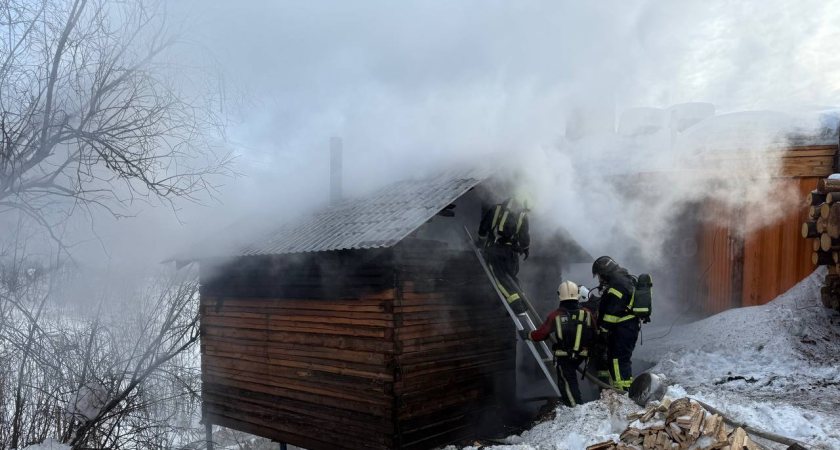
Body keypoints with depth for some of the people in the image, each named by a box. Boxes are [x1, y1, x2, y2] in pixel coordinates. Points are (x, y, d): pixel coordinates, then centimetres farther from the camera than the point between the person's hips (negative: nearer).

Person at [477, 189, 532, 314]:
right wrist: (526, 249, 23)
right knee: (512, 277, 19)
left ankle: (517, 306, -11)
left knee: (501, 277, 0)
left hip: (492, 249, -1)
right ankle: (522, 304, 10)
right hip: (510, 251, 1)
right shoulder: (523, 216, 2)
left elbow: (483, 227, 9)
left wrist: (481, 241, 25)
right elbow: (524, 237, 4)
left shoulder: (496, 209, 4)